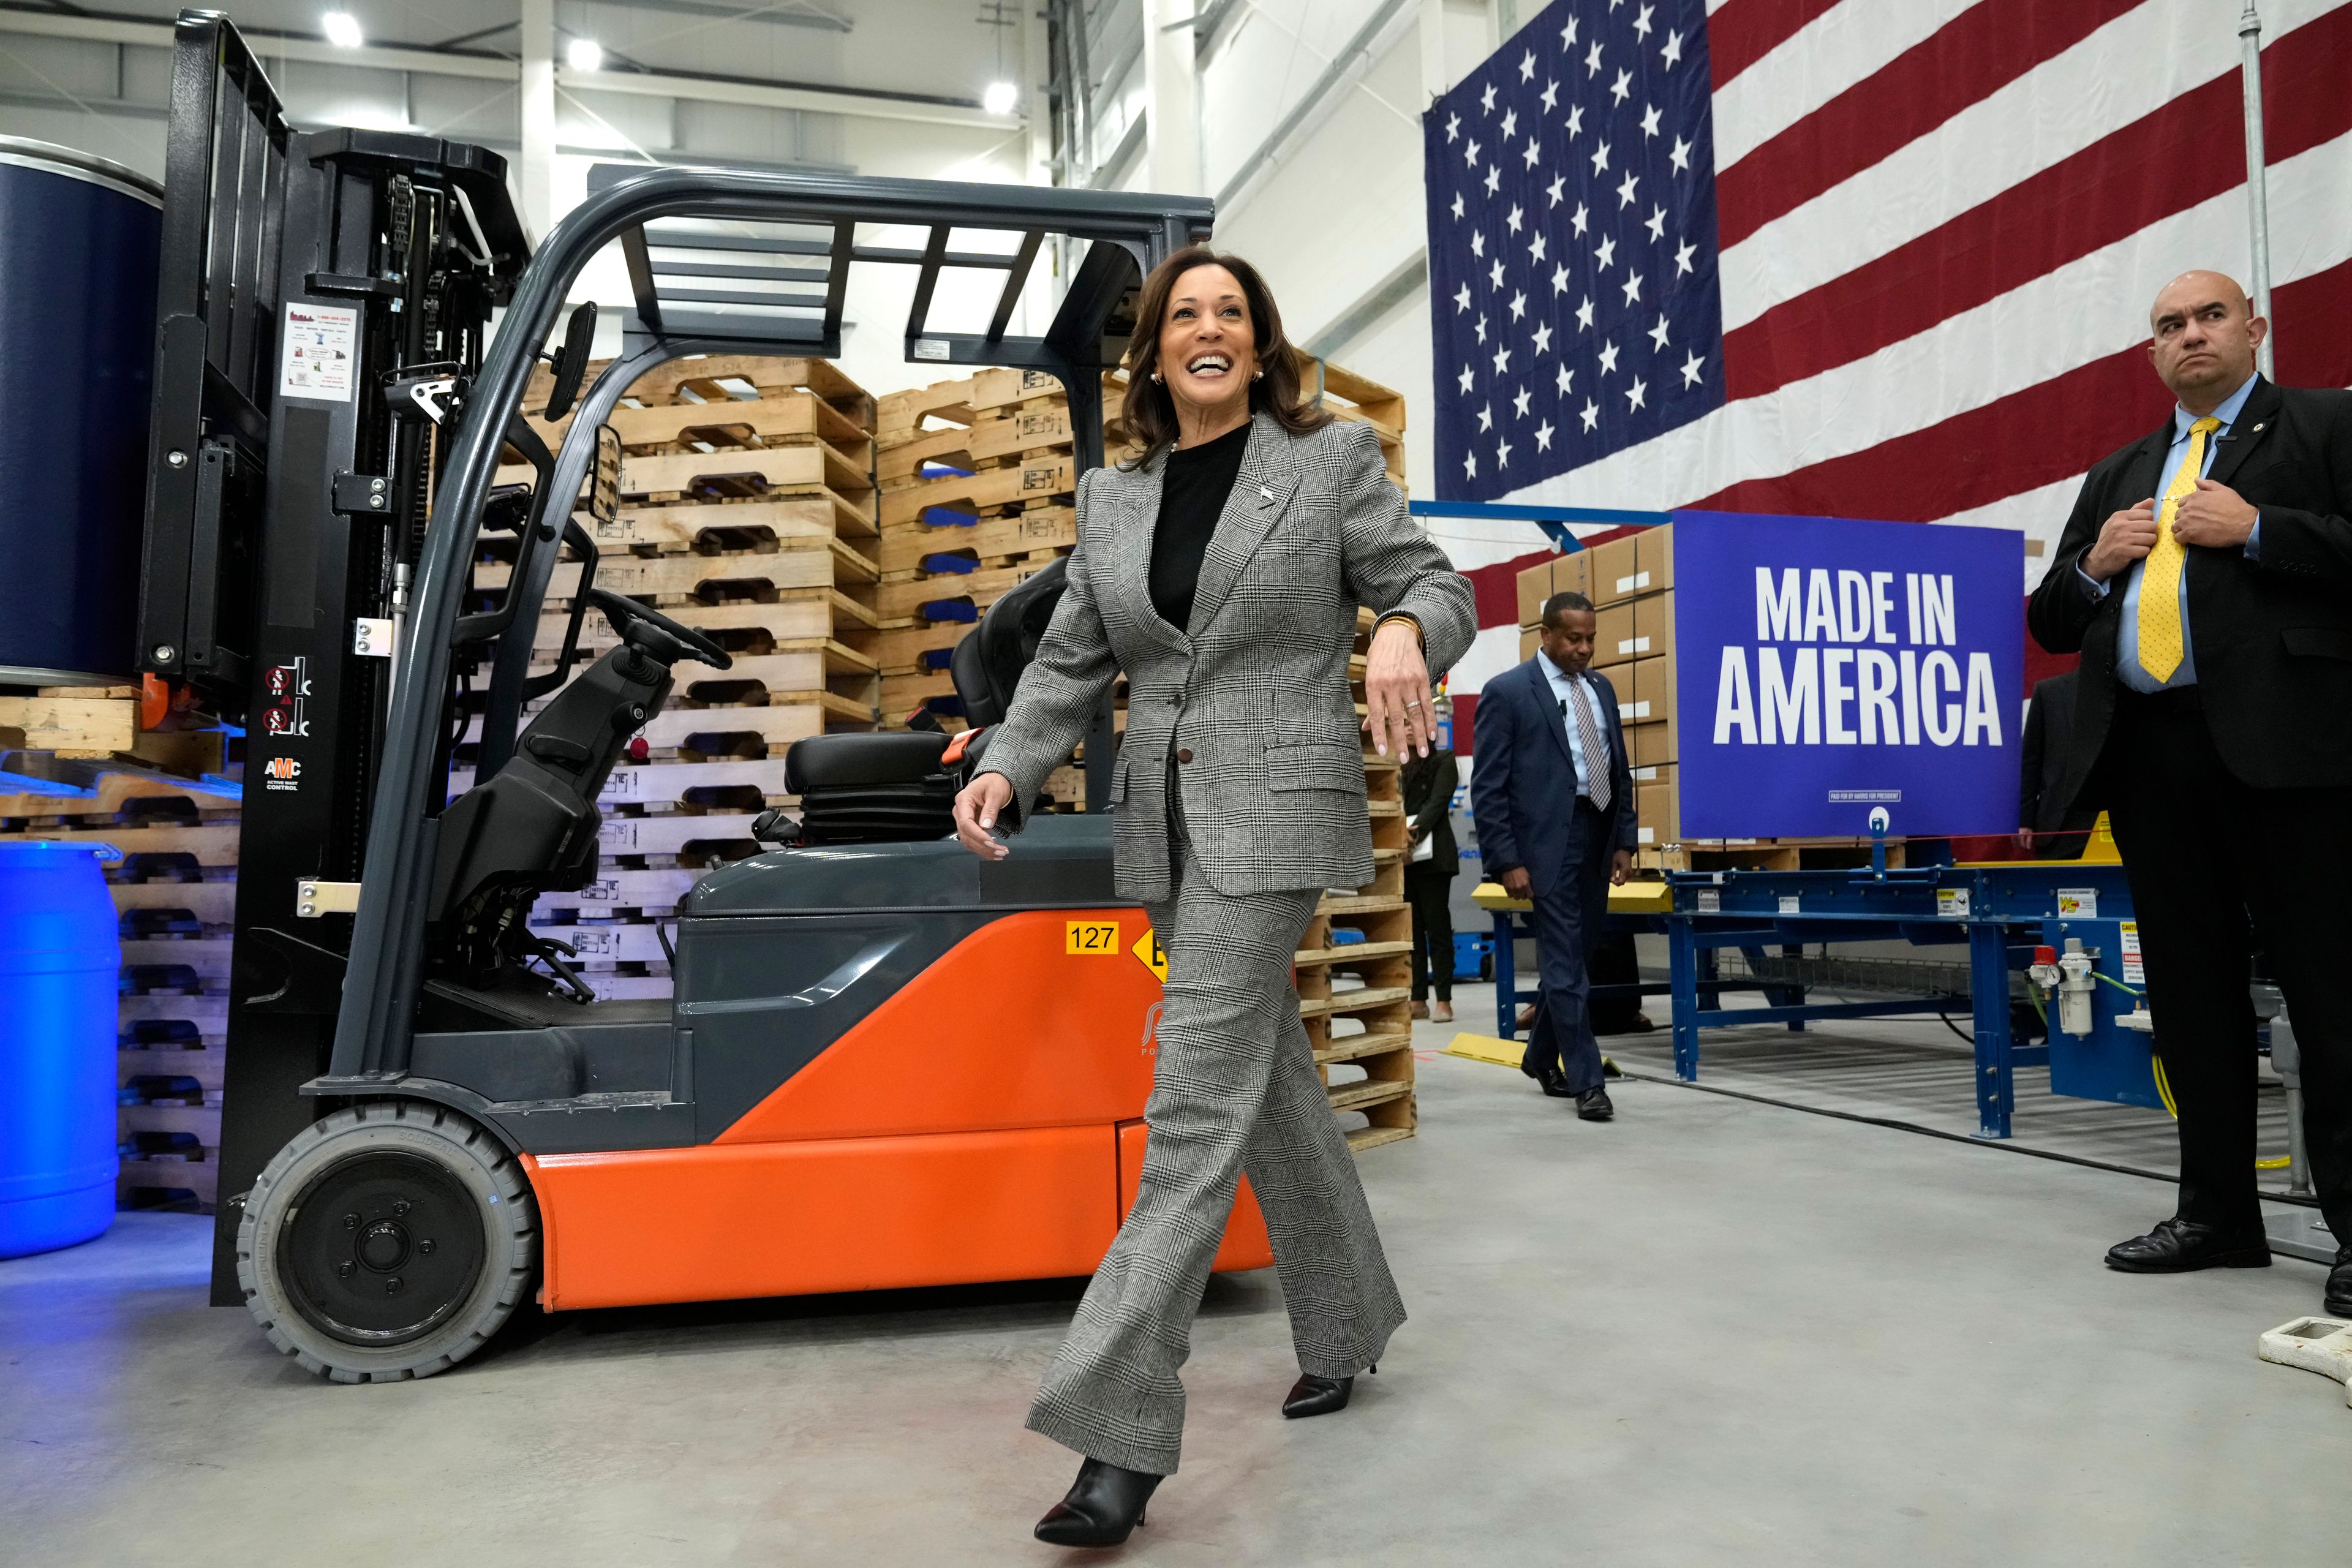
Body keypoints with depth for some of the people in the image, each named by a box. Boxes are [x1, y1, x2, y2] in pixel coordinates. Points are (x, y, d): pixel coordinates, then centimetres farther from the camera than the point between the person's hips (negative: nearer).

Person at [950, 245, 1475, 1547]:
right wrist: (1007, 767, -4)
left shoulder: (1333, 459, 1)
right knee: (1268, 1078, 14)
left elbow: (1437, 585, 2)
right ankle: (1348, 1322, 32)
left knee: (1198, 1105, -11)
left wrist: (1404, 633, -22)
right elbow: (1072, 661, 12)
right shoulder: (1111, 496, 13)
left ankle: (1124, 1433, -7)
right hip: (1163, 824, 6)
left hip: (1276, 813, -5)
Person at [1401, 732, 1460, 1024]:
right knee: (1410, 928, 5)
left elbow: (1438, 803, -8)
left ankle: (1444, 1000, 0)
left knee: (1437, 926, -3)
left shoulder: (1443, 760, 3)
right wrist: (1398, 836, -17)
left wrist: (1414, 836, -20)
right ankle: (1418, 999, 9)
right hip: (1399, 857, 4)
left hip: (1432, 855, -4)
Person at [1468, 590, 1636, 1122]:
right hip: (1548, 843, -7)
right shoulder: (1506, 692, -7)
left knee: (1574, 957, 14)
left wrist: (1624, 841, 9)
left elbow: (1620, 771, 17)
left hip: (1597, 838, 7)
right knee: (1565, 965, -4)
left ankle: (1542, 1056, 31)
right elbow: (1487, 787, -10)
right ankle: (1587, 1081, 4)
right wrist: (1506, 861, -14)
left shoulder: (1601, 689, 13)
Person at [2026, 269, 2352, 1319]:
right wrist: (2094, 565, 3)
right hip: (2147, 751, 5)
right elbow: (2051, 624, 20)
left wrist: (2254, 530, -11)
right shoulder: (2116, 476, 22)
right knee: (2191, 993, 10)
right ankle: (2217, 1212, 19)